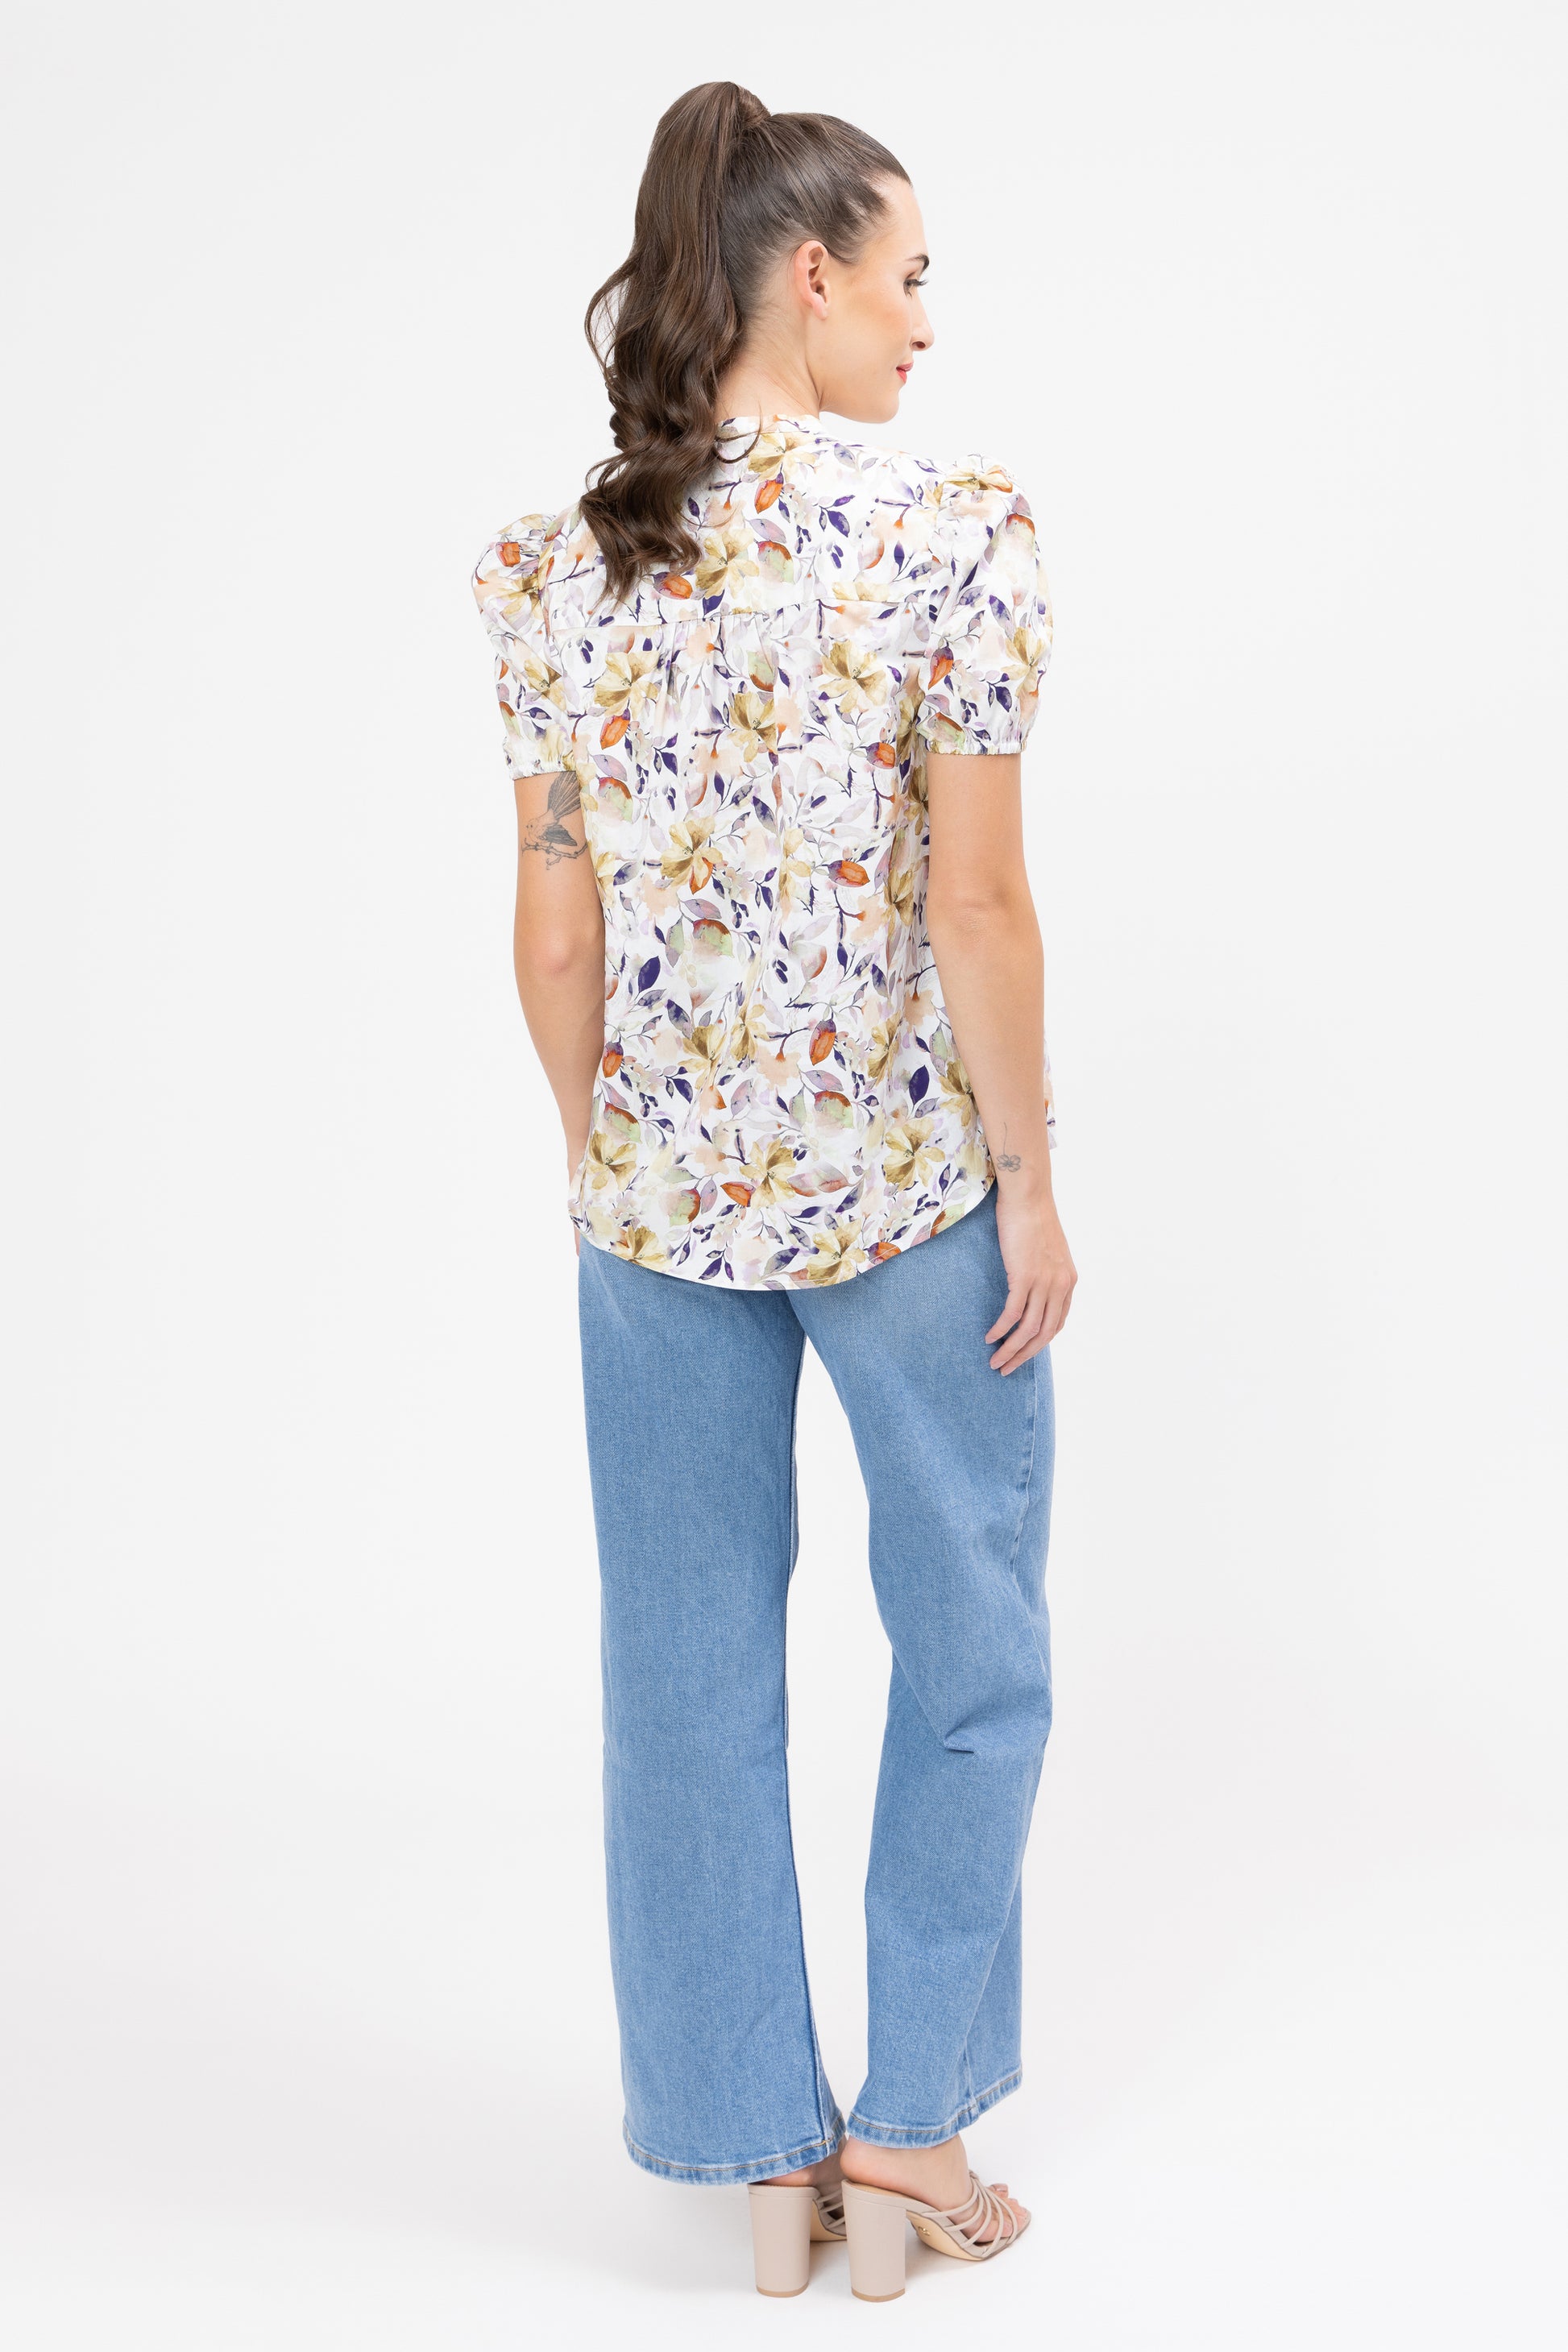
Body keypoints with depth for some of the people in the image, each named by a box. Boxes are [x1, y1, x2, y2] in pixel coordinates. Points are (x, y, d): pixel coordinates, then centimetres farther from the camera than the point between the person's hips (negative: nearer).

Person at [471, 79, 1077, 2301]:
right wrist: (1029, 1181, -5)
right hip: (908, 1187, -3)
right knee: (969, 1653, 16)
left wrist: (607, 1161, 12)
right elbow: (979, 906, -15)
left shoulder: (556, 568, -2)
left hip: (658, 1191, 4)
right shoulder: (954, 534, -14)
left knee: (690, 1676, 14)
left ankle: (763, 2160, 25)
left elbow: (556, 934, 0)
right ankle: (905, 2131, 24)